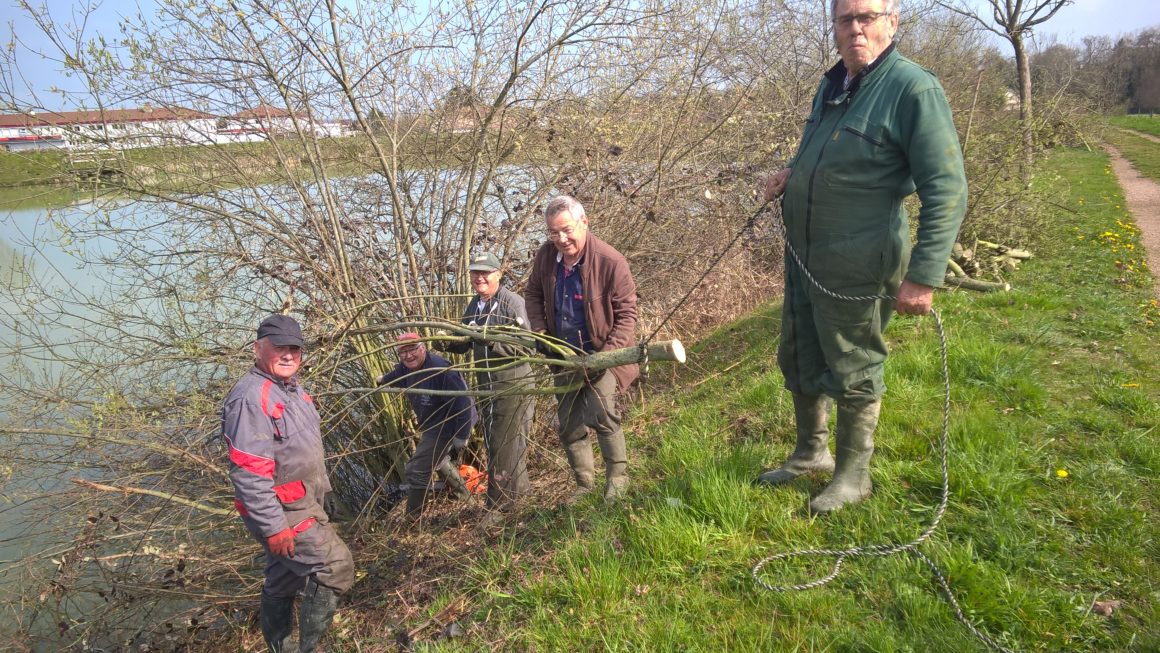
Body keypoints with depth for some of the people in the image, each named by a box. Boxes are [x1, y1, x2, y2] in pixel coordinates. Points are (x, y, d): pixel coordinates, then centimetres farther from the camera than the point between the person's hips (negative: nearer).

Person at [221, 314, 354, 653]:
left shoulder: (292, 388, 9)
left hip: (301, 504, 9)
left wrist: (318, 492, 22)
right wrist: (274, 527, -26)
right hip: (281, 512, -9)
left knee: (284, 580, 21)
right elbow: (248, 474, -27)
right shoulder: (251, 399, -24)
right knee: (336, 566, -8)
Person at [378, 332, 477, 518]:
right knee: (437, 459, 31)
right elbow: (395, 376, 23)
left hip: (447, 426, -10)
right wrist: (383, 380, 45)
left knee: (417, 470, -9)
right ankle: (463, 493, 52)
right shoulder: (406, 368, -5)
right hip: (433, 425, 10)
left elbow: (462, 403, -32)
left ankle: (412, 519, 9)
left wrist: (461, 437, -29)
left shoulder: (439, 369, -33)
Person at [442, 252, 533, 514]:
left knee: (505, 445, -1)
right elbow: (465, 344, 15)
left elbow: (525, 347, -22)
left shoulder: (513, 303, -16)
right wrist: (449, 343, -6)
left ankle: (500, 503, 13)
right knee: (492, 442, 19)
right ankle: (518, 487, 38)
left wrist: (490, 339, -32)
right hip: (485, 385, 8)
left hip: (512, 386, -8)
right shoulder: (474, 306, 8)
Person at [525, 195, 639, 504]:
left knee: (599, 412, -24)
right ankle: (584, 485, 32)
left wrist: (610, 352, -26)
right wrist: (538, 330, -4)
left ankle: (617, 478, 0)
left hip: (601, 353, -5)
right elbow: (534, 294, 11)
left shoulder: (610, 261, -21)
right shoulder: (545, 257, -7)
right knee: (569, 427, 12)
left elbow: (626, 312, -16)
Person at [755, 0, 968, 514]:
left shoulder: (914, 89, -14)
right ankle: (811, 453, 39)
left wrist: (923, 276, -24)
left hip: (854, 267, -8)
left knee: (852, 373, 7)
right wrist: (794, 172, 7)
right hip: (802, 255, 8)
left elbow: (947, 192, -18)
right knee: (798, 361, 18)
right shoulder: (832, 85, 10)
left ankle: (853, 475, 27)